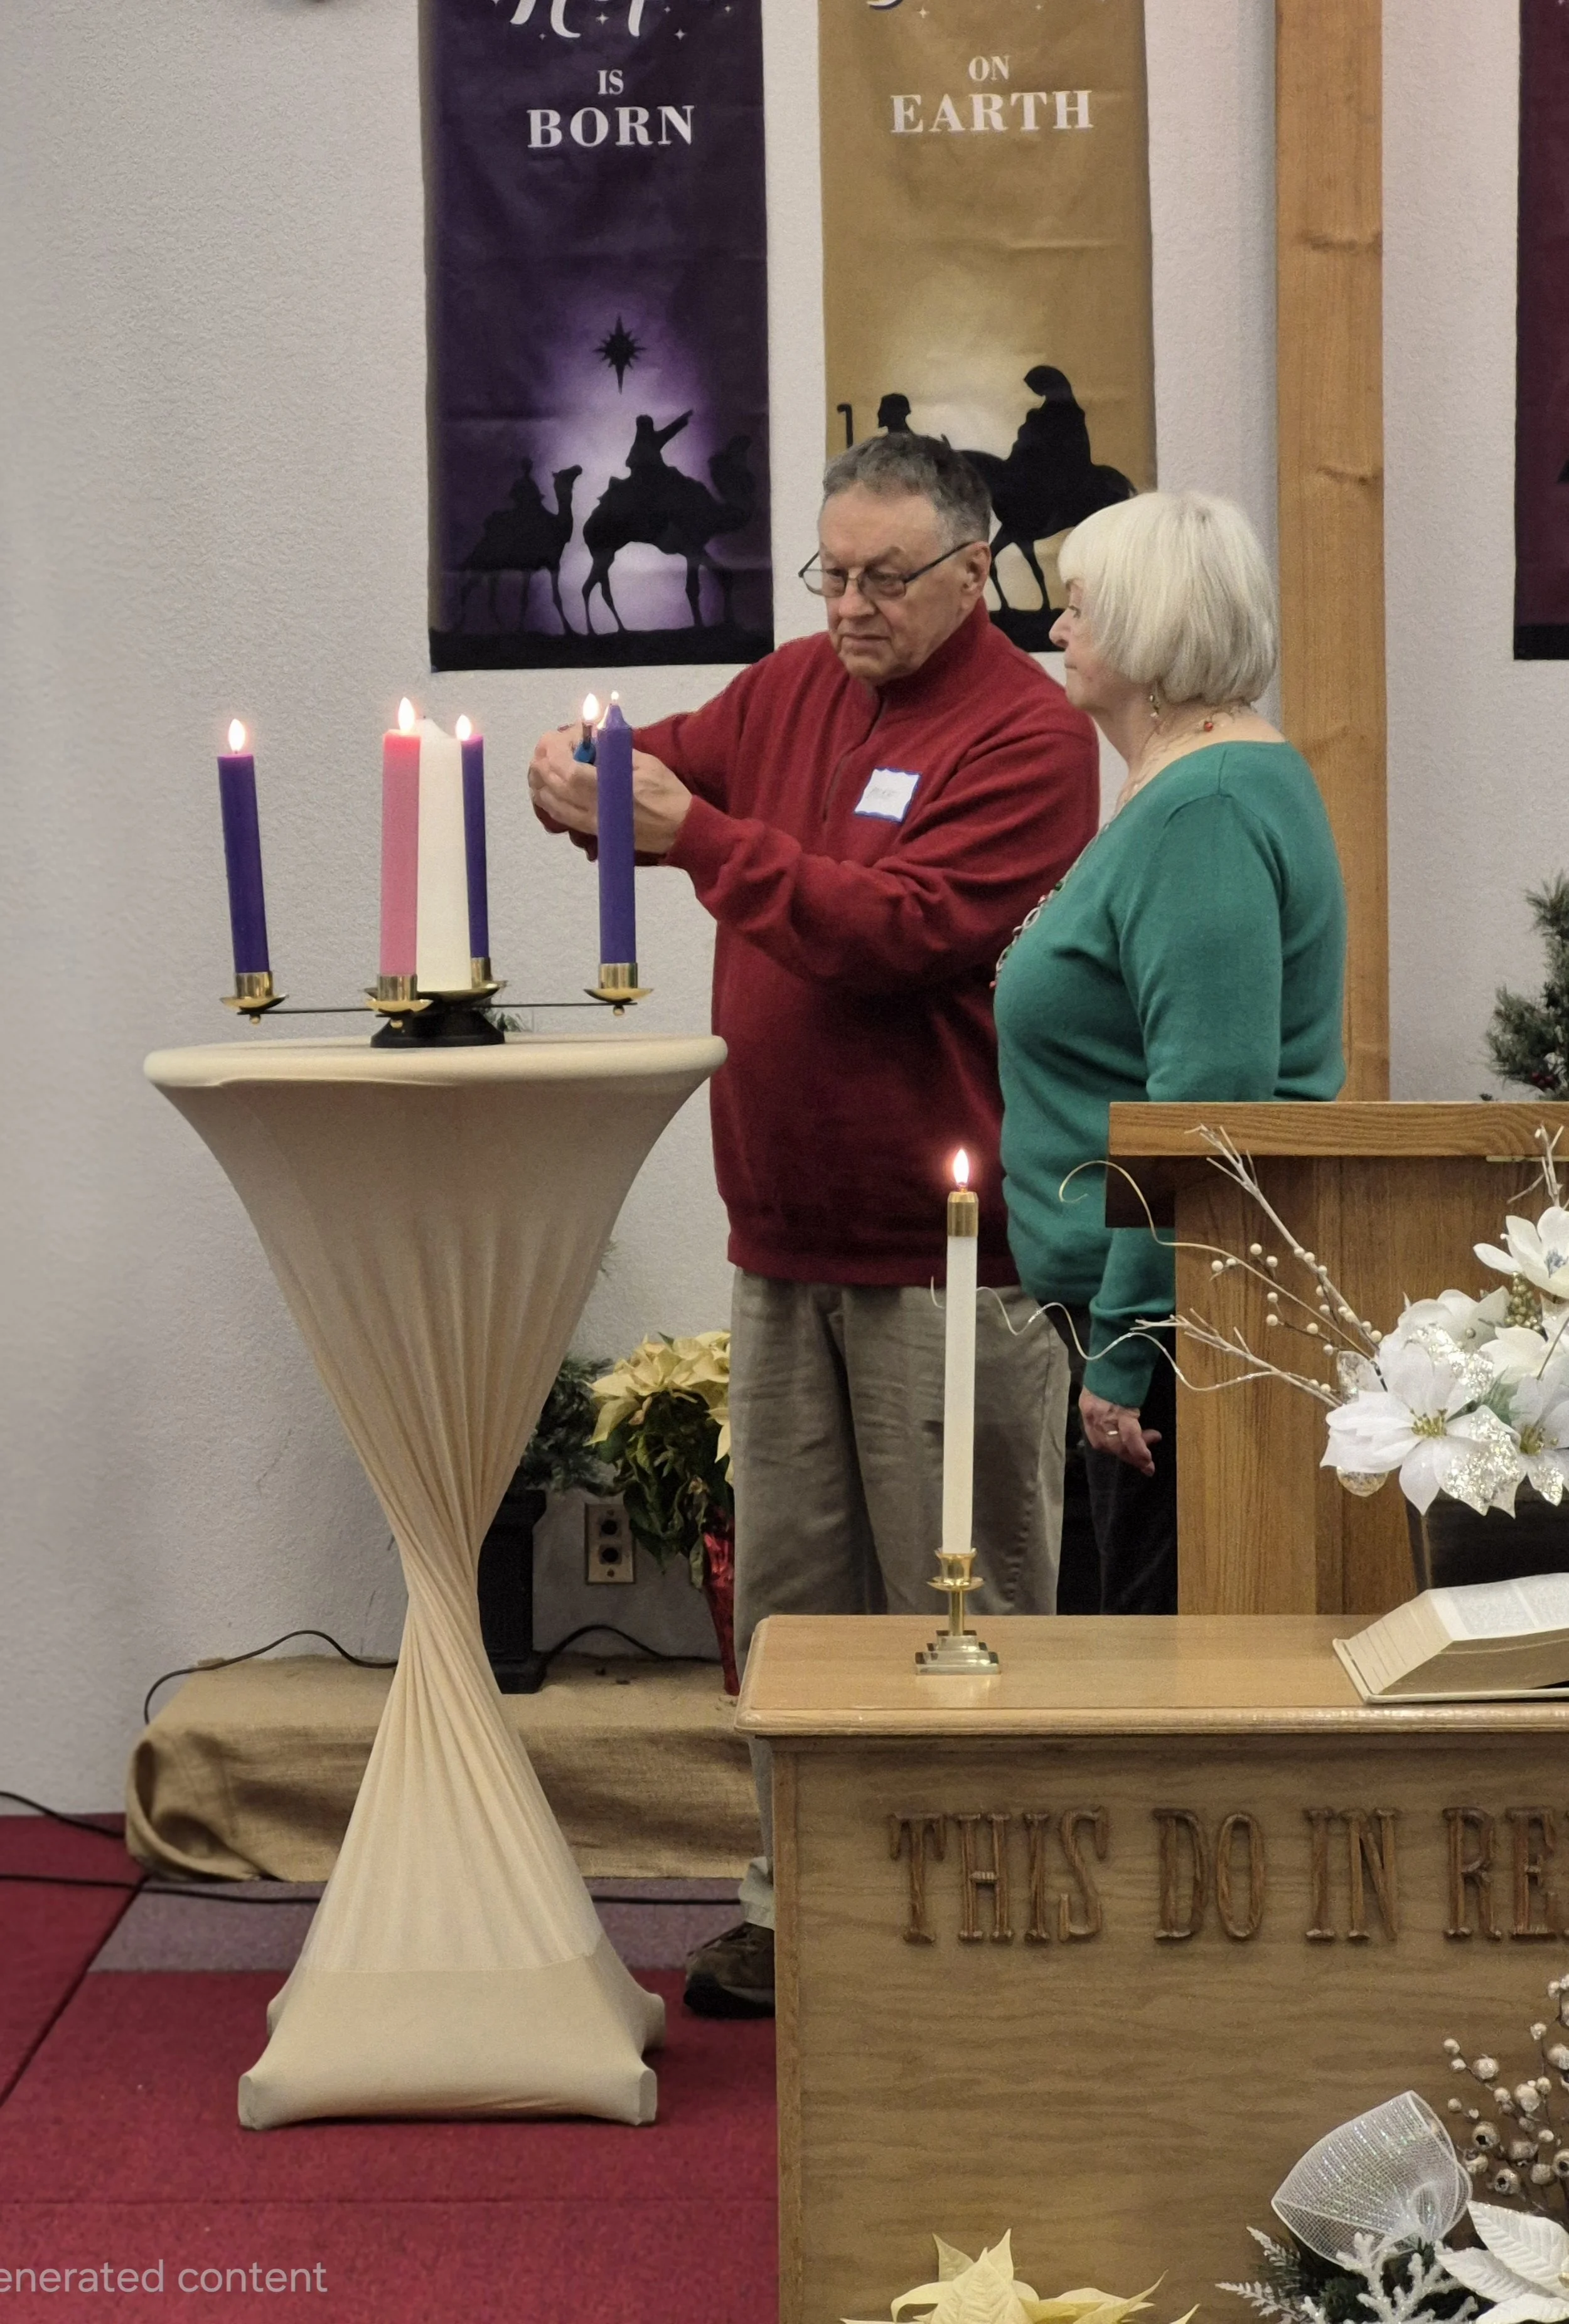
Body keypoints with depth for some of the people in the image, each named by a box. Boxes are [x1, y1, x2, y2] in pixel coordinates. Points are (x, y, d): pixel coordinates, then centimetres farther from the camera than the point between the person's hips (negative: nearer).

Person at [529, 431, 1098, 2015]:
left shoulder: (1027, 737, -11)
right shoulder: (796, 688, 12)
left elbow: (900, 931, -20)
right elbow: (671, 762, 15)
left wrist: (701, 839, -23)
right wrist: (583, 775, -9)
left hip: (949, 1252, -7)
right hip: (786, 1234, 7)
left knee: (963, 1606, 2)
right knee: (791, 1594, 13)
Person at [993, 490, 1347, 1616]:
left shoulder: (1205, 809, -18)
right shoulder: (1224, 779, 16)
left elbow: (1208, 1097, -25)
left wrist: (1123, 1350, -23)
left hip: (1185, 1307, -11)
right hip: (1184, 1302, 11)